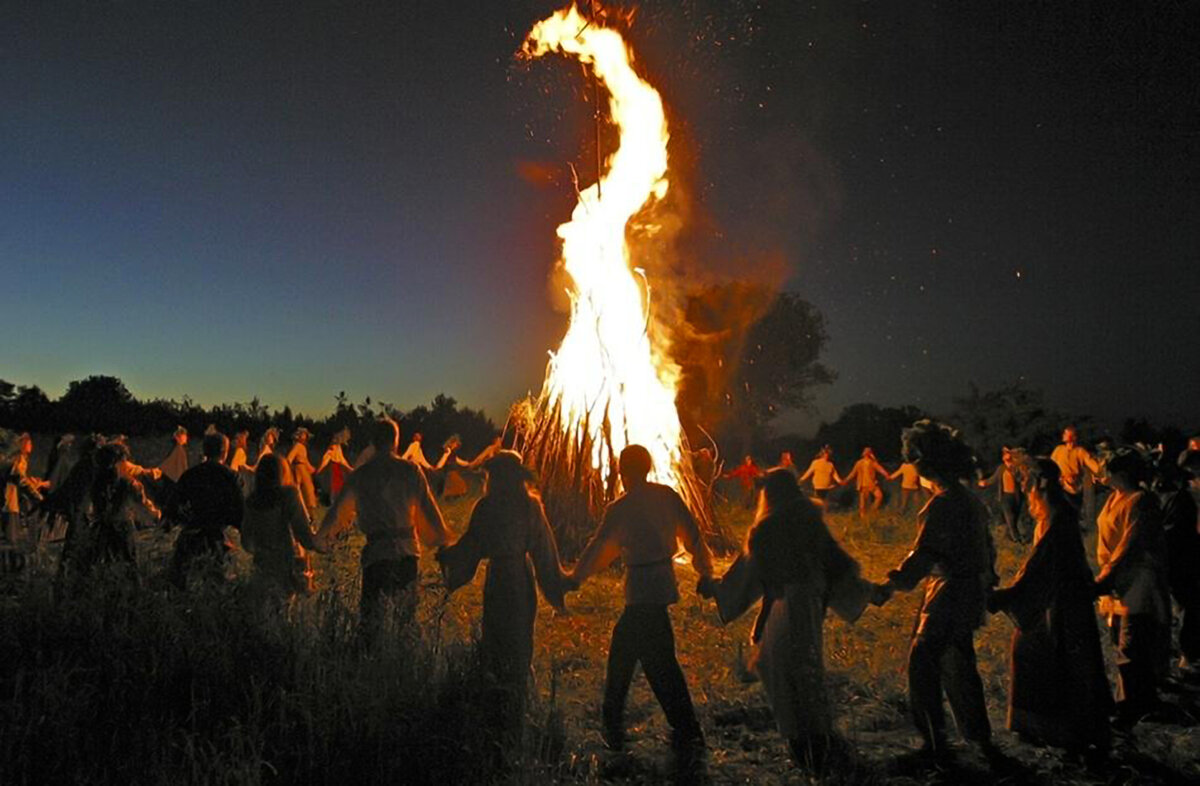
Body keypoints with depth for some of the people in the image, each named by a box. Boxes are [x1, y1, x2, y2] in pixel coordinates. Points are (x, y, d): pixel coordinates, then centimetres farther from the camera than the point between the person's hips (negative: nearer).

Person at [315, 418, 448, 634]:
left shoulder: (360, 474, 1)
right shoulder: (410, 470, -1)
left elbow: (339, 508, 7)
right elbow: (428, 508, -2)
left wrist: (322, 537, 23)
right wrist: (442, 540, 9)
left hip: (376, 549, -1)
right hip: (407, 549, 1)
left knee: (371, 611, 5)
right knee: (406, 608, 17)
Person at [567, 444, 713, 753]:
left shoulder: (621, 508, -12)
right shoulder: (667, 496, 3)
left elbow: (599, 546, -5)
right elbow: (692, 534, 6)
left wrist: (575, 578, 8)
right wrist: (705, 572, 17)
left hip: (642, 589, -7)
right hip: (663, 582, 7)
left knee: (659, 661, 2)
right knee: (622, 650, 17)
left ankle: (687, 732, 7)